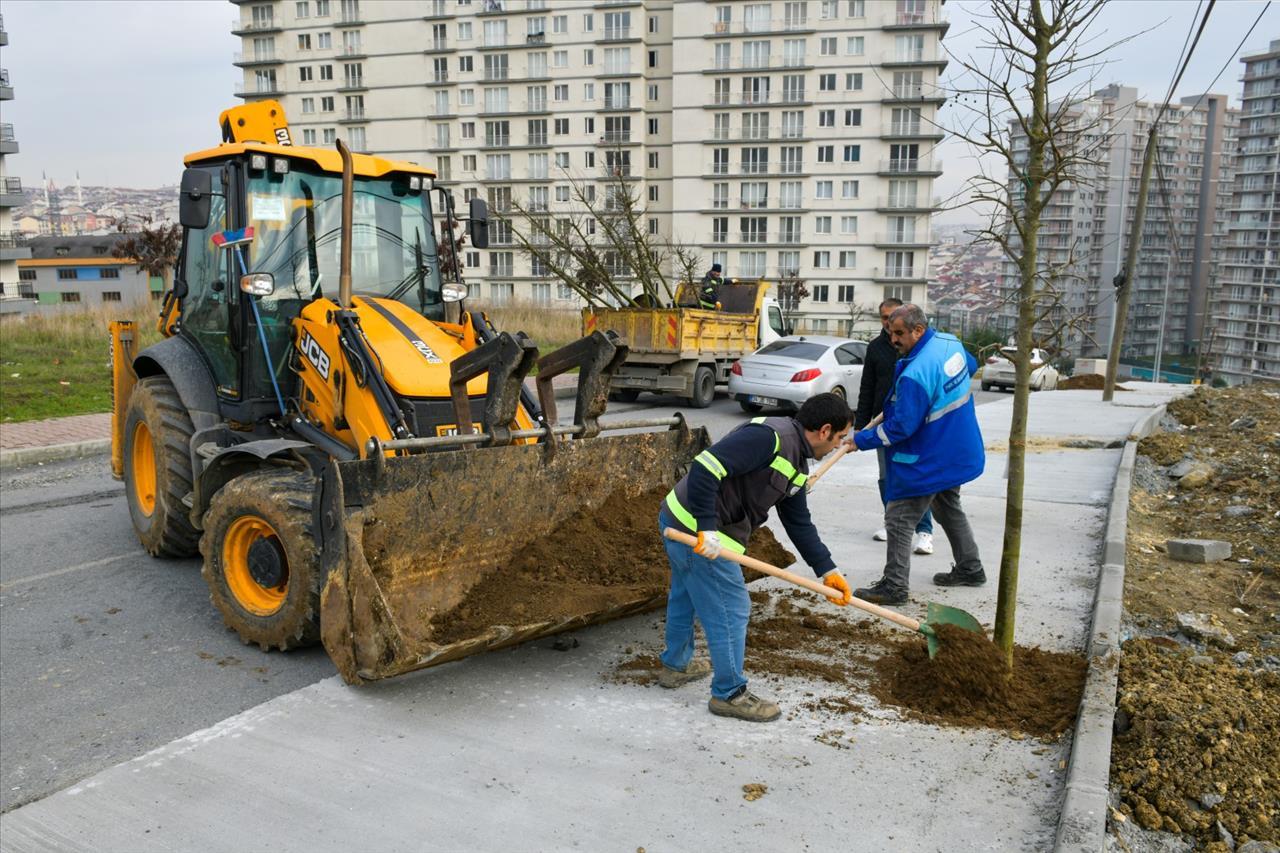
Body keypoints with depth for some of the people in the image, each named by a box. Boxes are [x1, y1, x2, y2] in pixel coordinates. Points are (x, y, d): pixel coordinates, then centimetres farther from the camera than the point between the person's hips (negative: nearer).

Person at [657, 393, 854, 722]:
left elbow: (799, 522, 17)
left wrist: (827, 570, 12)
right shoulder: (769, 437, -22)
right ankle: (729, 694, 14)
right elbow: (705, 467, -30)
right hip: (697, 529, -11)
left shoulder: (796, 463, 11)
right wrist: (707, 528, -29)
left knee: (686, 595, 27)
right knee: (731, 610, 0)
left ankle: (676, 665, 47)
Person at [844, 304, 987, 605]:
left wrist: (861, 440, -18)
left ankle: (894, 586, -1)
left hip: (927, 462, -10)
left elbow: (901, 427, -27)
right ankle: (970, 569, 38)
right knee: (949, 509, 26)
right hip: (956, 452, 10)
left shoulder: (915, 374, -29)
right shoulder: (950, 342, 0)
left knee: (899, 519, -4)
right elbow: (971, 366, 23)